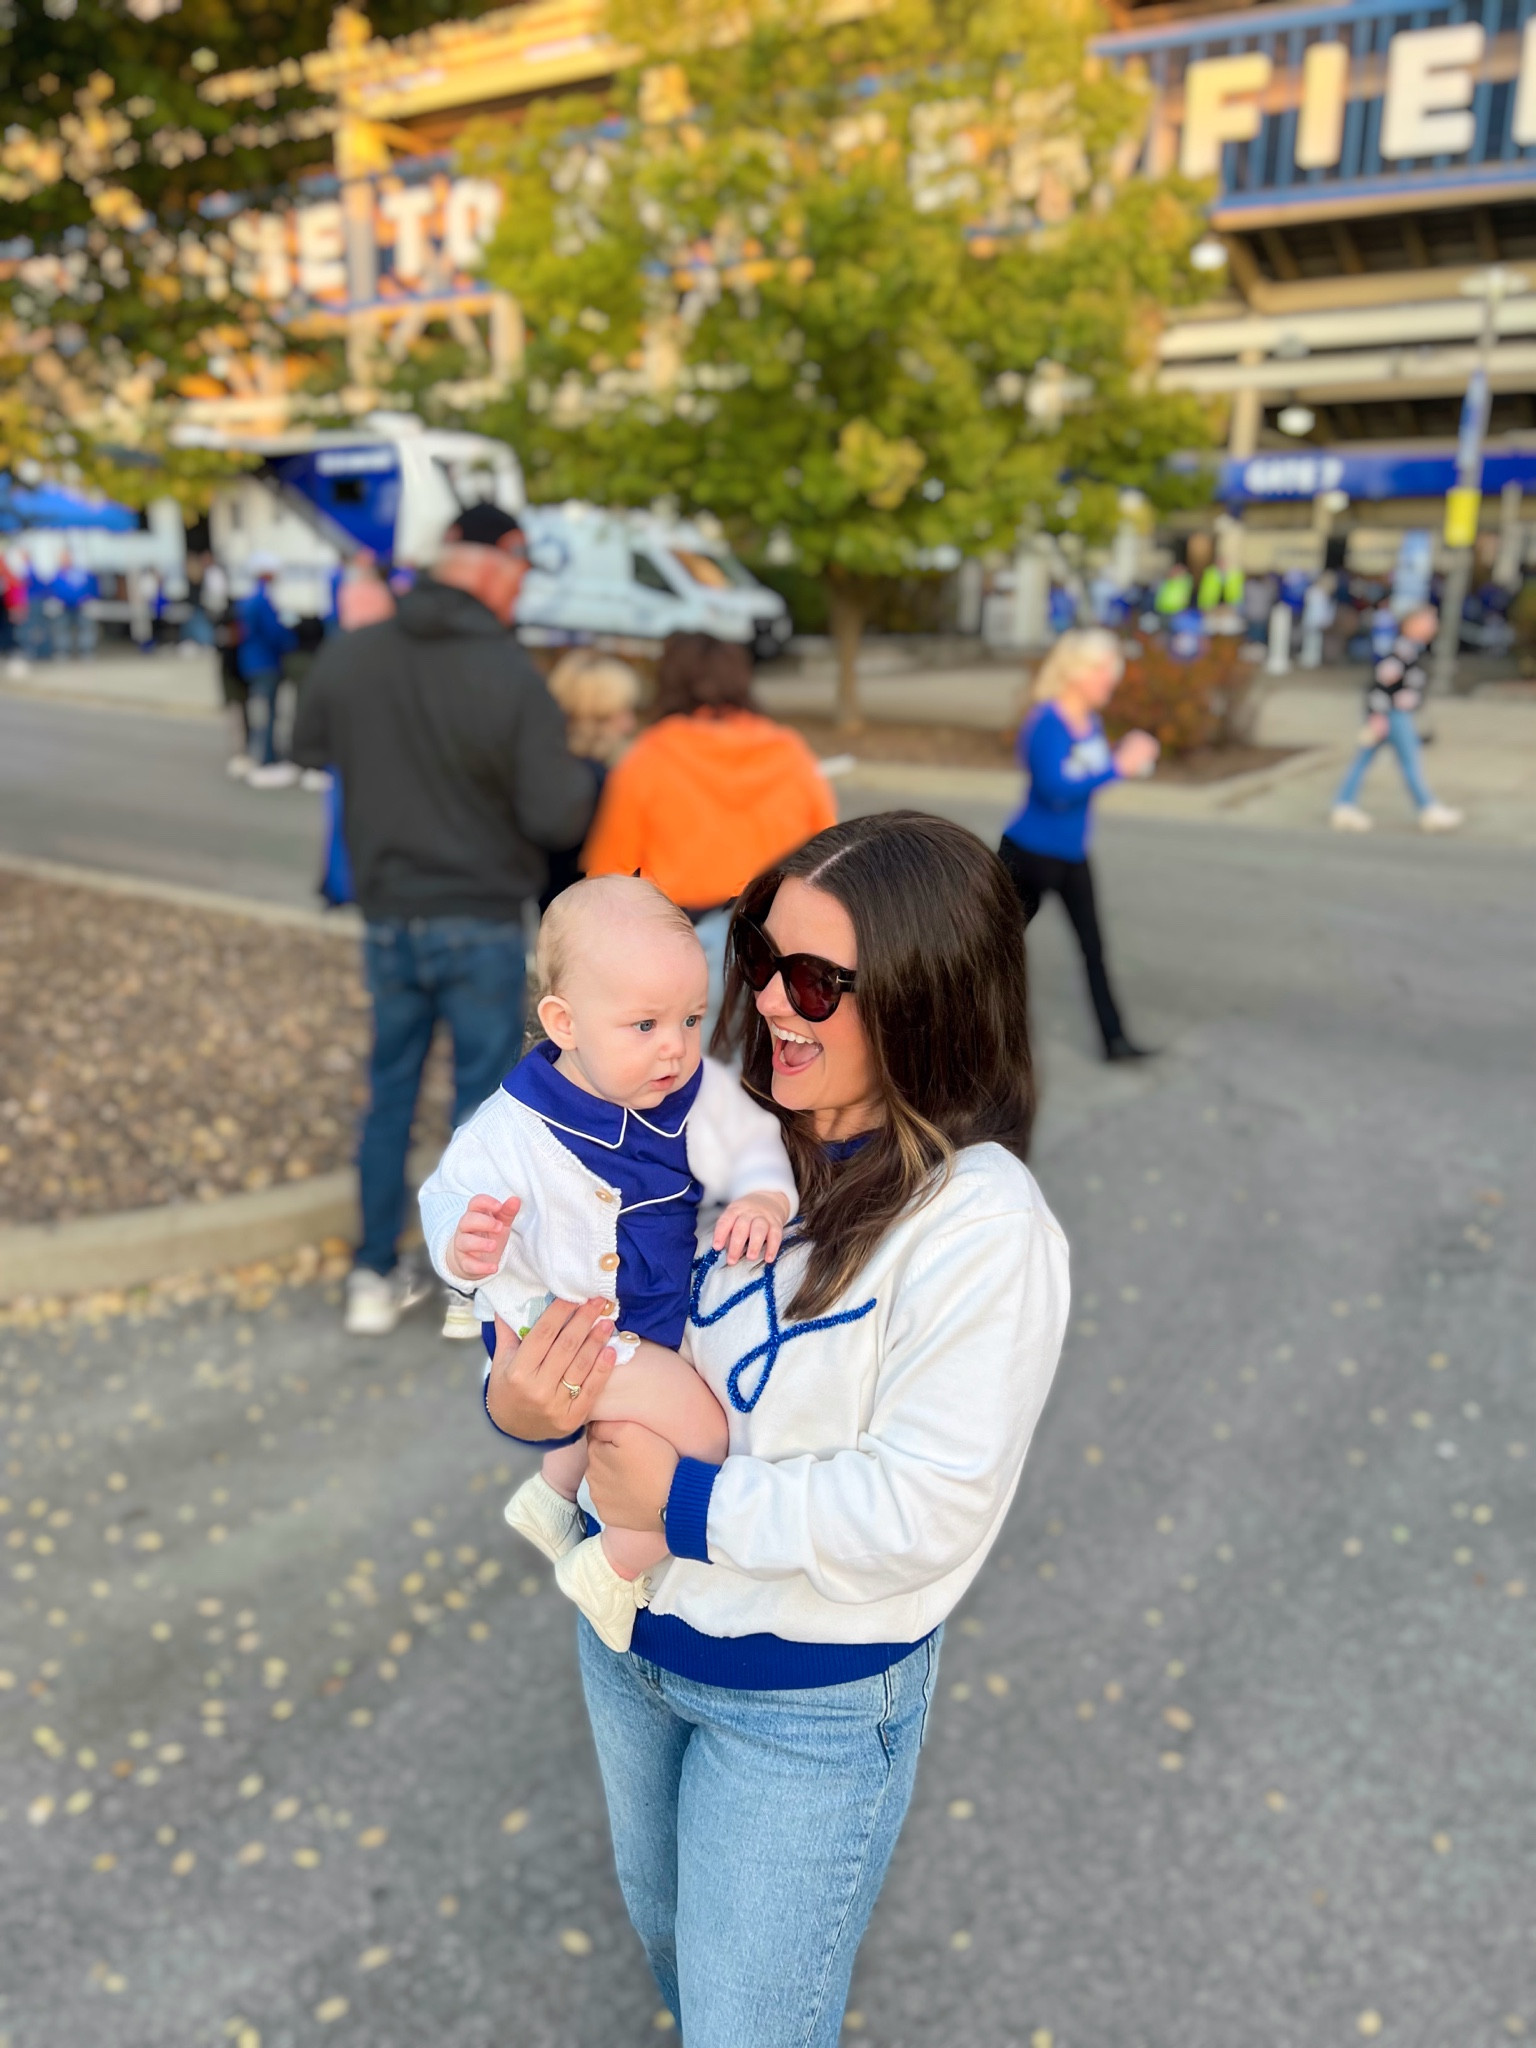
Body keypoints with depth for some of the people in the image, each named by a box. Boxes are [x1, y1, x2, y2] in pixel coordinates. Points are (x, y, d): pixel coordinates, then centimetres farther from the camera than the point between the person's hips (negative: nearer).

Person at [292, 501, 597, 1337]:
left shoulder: (348, 654, -4)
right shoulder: (513, 677, -17)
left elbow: (308, 748, 13)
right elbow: (555, 815, -17)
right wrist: (583, 777, 3)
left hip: (387, 915, 4)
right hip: (482, 921, -4)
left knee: (390, 1092, 15)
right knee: (483, 1095, 8)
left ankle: (375, 1278, 22)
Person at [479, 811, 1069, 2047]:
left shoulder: (979, 1228, -27)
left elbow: (925, 1508, -27)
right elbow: (622, 1318, -2)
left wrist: (688, 1504, -24)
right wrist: (523, 1400, -22)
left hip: (810, 1704, -6)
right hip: (629, 1630, 6)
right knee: (666, 1931, 32)